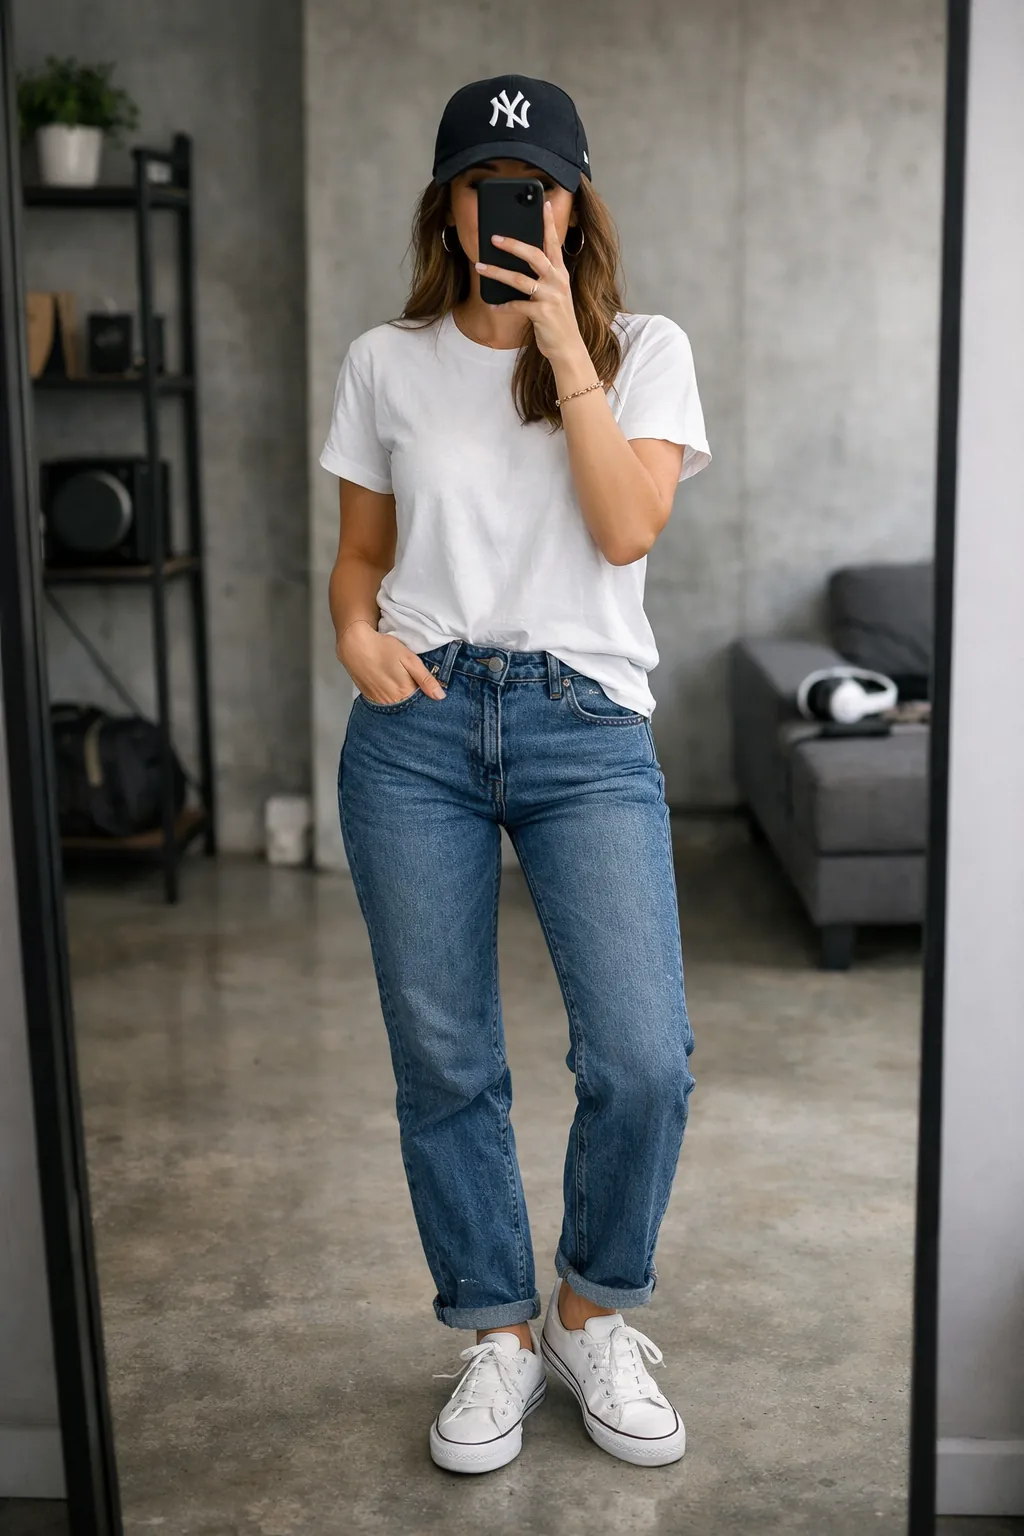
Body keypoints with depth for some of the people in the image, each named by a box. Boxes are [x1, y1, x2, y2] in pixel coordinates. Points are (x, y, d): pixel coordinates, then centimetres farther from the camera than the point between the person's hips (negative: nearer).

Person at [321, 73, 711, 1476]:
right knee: (443, 1061, 5)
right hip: (418, 727, 2)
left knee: (644, 1059, -11)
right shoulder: (387, 363, 11)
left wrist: (564, 347, -8)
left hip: (586, 727, -1)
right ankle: (498, 1334, 25)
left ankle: (592, 1316, 17)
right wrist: (357, 635, -5)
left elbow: (628, 528, -7)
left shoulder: (643, 351, 8)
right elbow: (359, 553, 16)